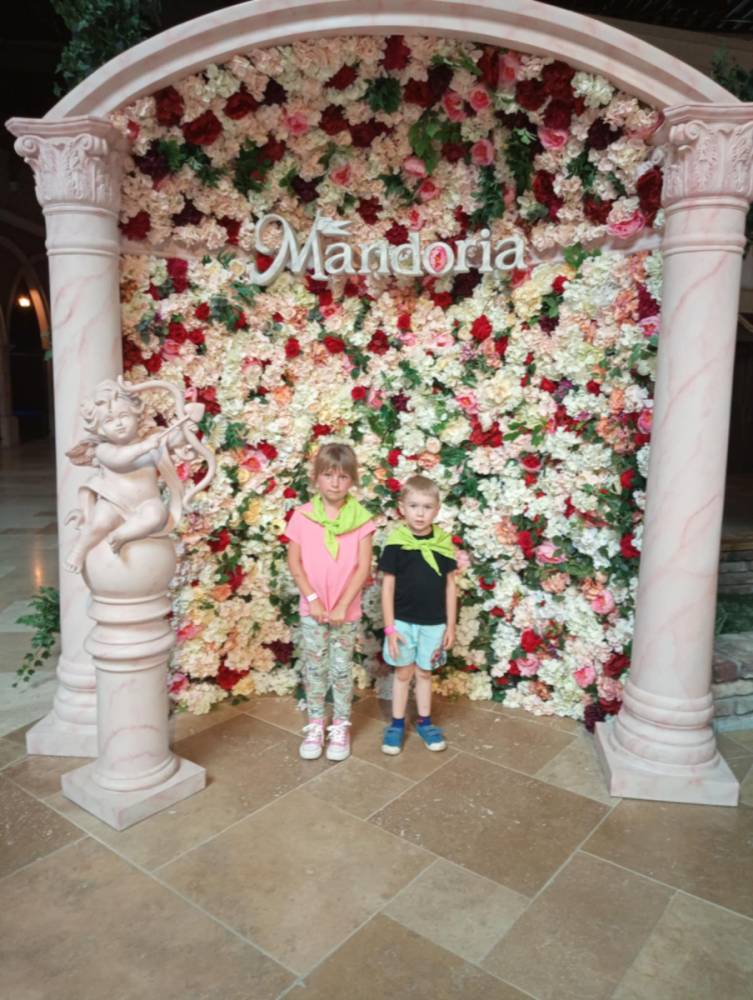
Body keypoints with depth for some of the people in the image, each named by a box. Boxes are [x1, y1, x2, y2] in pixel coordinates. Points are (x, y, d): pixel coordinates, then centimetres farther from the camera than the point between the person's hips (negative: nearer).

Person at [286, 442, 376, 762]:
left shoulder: (361, 518, -8)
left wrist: (342, 605, -13)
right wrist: (312, 598, -12)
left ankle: (340, 727, 26)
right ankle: (315, 726, 27)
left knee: (342, 669, 11)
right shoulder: (302, 516, -6)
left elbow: (363, 566, -9)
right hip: (312, 610, 1)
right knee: (313, 668, 11)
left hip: (347, 610, -1)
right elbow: (294, 561, -5)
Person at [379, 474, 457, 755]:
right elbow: (387, 586, -7)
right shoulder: (395, 543, -12)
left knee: (424, 672, 16)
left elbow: (450, 586, 2)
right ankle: (397, 724, 27)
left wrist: (450, 625, 3)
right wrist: (389, 627, -9)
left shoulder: (443, 543, -5)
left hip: (433, 623, 2)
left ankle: (425, 722, 32)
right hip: (403, 621, -2)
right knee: (403, 672, 12)